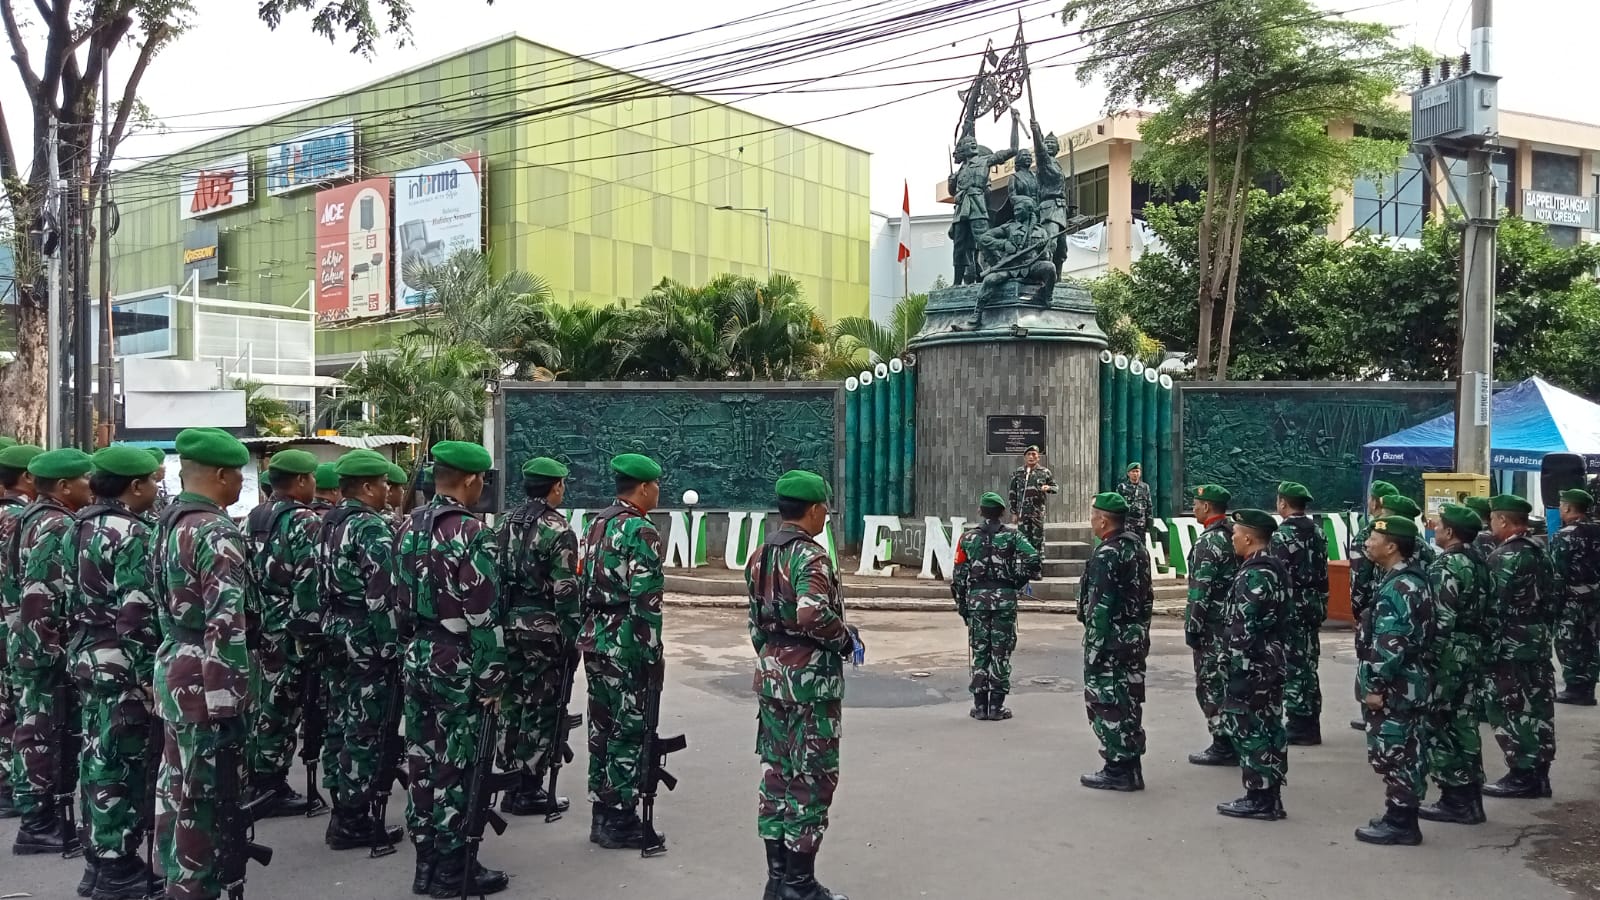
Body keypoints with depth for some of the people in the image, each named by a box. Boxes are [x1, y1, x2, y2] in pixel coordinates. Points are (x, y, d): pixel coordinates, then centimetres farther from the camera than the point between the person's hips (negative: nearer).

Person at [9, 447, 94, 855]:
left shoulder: (38, 518, 14)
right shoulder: (57, 527, -18)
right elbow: (40, 596, -26)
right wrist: (52, 648, -23)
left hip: (33, 642, 10)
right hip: (44, 647, -10)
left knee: (39, 731, 15)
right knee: (42, 733, -3)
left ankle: (41, 814, 24)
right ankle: (38, 824, 4)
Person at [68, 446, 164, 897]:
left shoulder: (80, 526, 12)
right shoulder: (132, 533, -18)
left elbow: (71, 593, 16)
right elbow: (138, 612, -22)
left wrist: (83, 645, 22)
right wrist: (150, 673, -18)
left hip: (87, 654, 10)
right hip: (120, 662, -9)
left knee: (97, 755, 16)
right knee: (121, 761, -2)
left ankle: (98, 857, 26)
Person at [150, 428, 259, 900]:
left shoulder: (166, 522, 10)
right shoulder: (215, 532, -20)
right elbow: (226, 626, -25)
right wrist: (229, 697, -23)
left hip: (174, 669, 10)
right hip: (207, 679, -10)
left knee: (175, 784, 18)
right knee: (203, 792, -1)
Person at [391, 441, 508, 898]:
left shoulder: (408, 527, 7)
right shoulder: (472, 534, -18)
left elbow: (399, 599, 13)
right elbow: (483, 617, -19)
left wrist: (411, 648, 20)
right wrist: (491, 681, -13)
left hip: (416, 657, 8)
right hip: (457, 664, -8)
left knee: (422, 760, 13)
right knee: (455, 768, 2)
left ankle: (427, 862, 23)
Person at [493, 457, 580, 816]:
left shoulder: (506, 523, 9)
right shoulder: (558, 530, -13)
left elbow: (495, 576, 12)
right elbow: (566, 591, -16)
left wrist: (502, 621, 18)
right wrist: (573, 638, -10)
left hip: (508, 624, 8)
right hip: (544, 628, -7)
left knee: (512, 703, 14)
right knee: (541, 709, 1)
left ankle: (512, 784, 23)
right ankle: (529, 792, 6)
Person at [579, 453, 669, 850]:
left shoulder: (596, 525, 13)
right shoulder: (642, 532, -15)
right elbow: (645, 602, -20)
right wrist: (654, 654, -14)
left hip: (594, 640, 9)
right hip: (625, 646, -9)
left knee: (601, 726, 15)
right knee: (629, 731, 0)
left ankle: (602, 813, 23)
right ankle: (620, 821, 7)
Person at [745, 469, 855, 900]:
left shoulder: (760, 556, 10)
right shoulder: (810, 556, -17)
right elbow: (813, 615, -32)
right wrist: (846, 638, -16)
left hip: (771, 676, 8)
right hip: (811, 680, -8)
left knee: (776, 773, 13)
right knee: (812, 779, 1)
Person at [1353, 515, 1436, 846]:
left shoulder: (1398, 587, -21)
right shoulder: (1412, 578, 12)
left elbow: (1390, 644, -25)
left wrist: (1376, 686, -19)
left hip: (1395, 687, -10)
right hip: (1409, 684, 10)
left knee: (1392, 754, -1)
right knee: (1404, 753, 15)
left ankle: (1399, 823, 7)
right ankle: (1401, 818, 24)